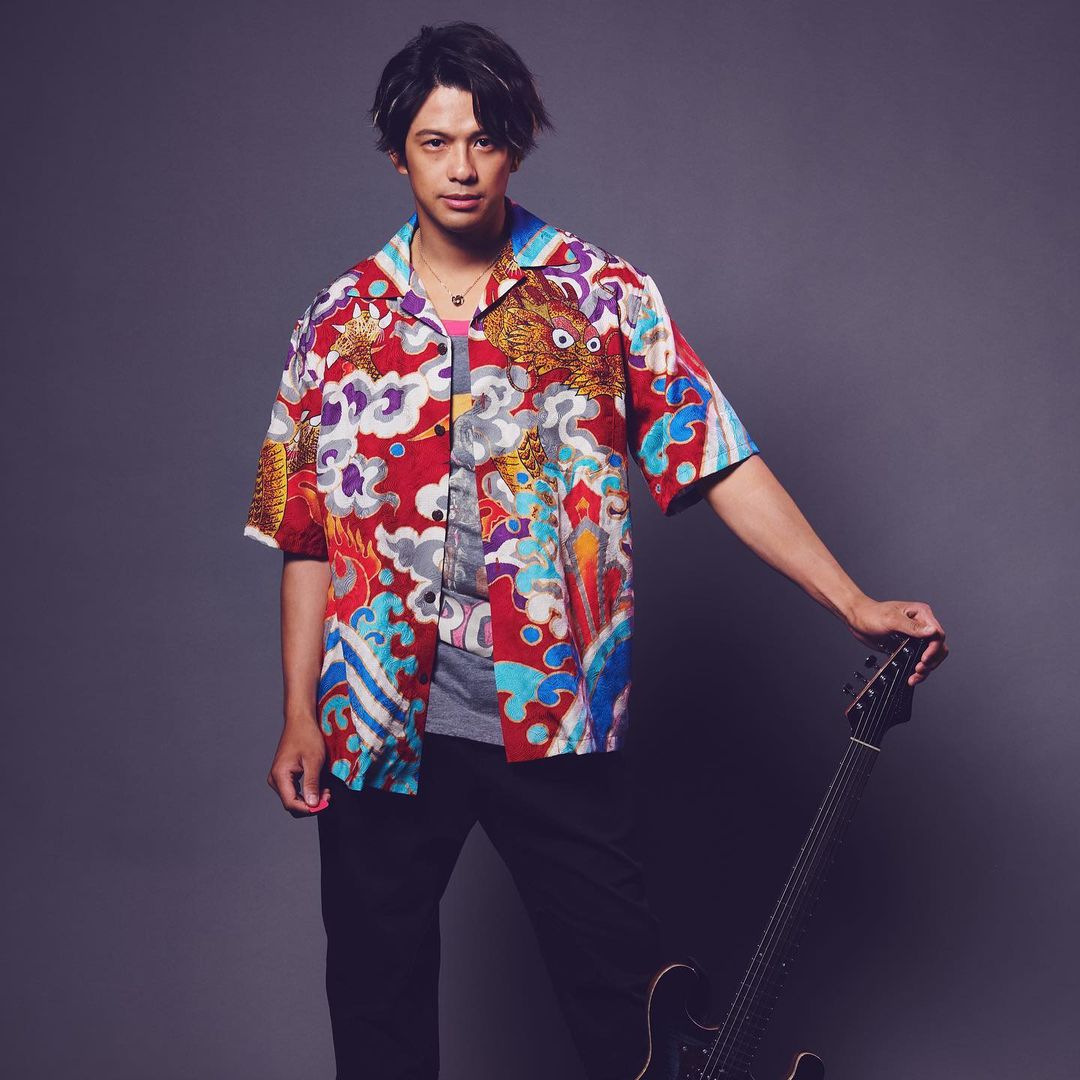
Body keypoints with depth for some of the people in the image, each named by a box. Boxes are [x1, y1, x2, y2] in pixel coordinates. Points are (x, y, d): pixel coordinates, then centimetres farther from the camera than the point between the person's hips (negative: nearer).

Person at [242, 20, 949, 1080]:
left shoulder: (602, 295, 0)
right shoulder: (342, 319, 5)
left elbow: (719, 462, -4)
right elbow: (304, 531, 7)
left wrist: (855, 604, -12)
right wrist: (298, 716, 4)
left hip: (554, 715, -1)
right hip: (381, 719, 2)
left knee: (621, 989, 6)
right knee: (377, 991, 12)